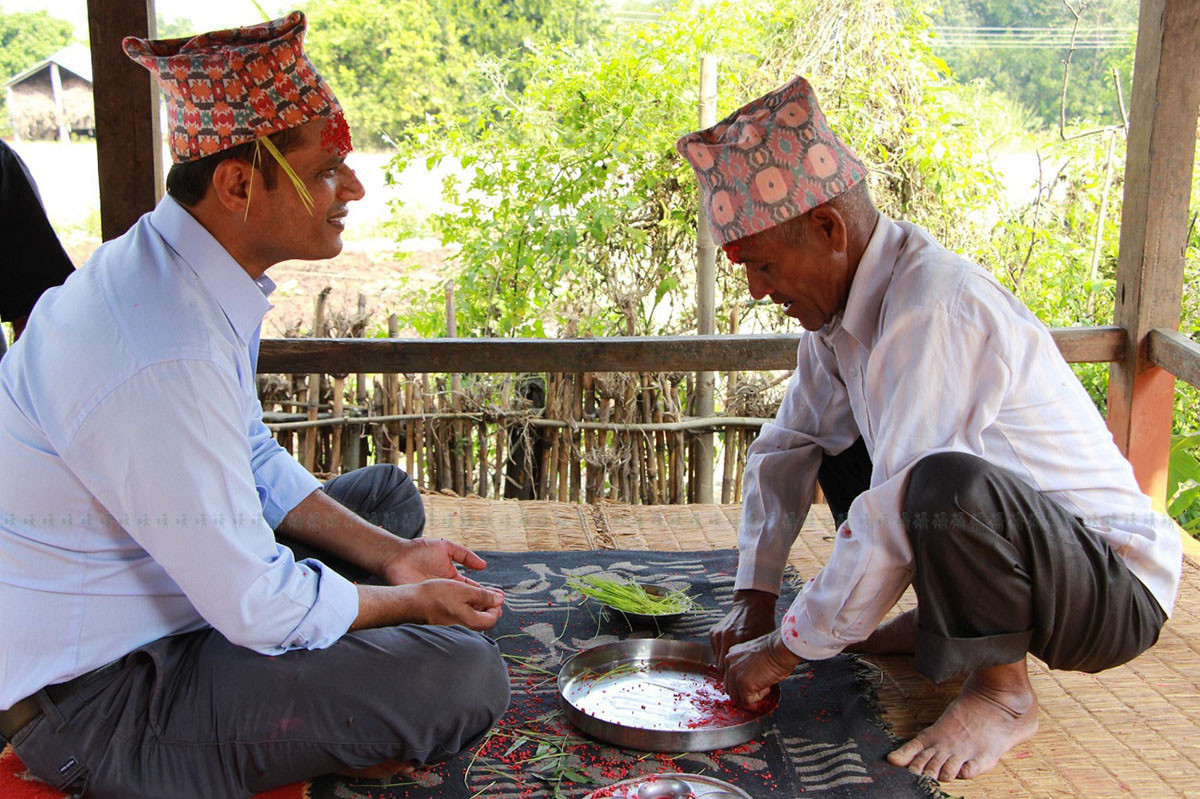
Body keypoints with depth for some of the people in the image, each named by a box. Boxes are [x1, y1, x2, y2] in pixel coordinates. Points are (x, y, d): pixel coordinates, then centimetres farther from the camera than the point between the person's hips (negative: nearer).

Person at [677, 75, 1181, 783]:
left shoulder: (934, 308, -29)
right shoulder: (842, 298, 0)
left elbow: (895, 524, -30)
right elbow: (785, 448, 9)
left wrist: (781, 653, -19)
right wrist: (754, 599, 4)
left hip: (1115, 591, -9)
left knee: (945, 483, -38)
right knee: (834, 438, 12)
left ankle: (1002, 691, -10)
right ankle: (946, 624, 17)